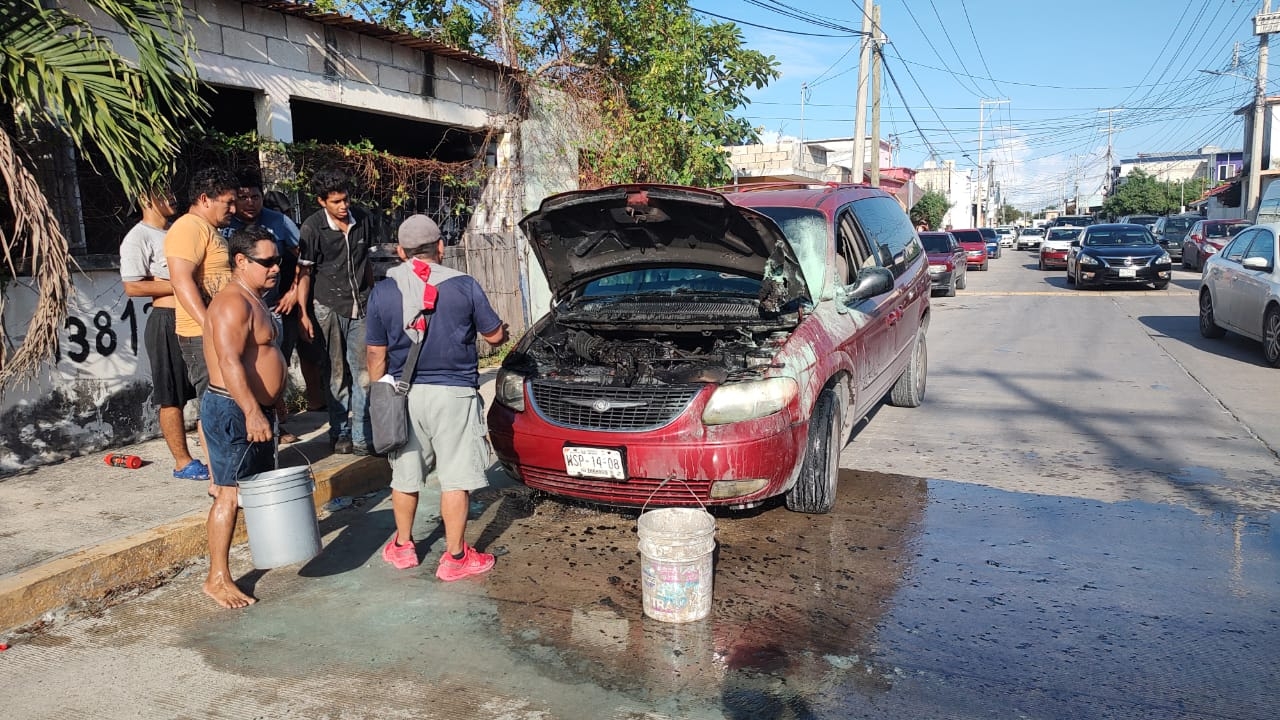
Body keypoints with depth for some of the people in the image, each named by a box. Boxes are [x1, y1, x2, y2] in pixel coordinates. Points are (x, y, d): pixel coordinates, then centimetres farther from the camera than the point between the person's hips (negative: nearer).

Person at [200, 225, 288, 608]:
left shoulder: (255, 301, 16)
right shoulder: (232, 303, -17)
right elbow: (230, 362, -27)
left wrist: (273, 402, 28)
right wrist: (252, 413, -33)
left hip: (256, 409, 10)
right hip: (233, 410, -10)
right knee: (231, 492, -6)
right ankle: (217, 579, 0)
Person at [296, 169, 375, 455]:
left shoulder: (361, 220, 4)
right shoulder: (313, 227, -8)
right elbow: (304, 271, -5)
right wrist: (302, 314, -9)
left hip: (361, 308, 3)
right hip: (329, 308, -3)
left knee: (364, 375, 0)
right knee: (337, 375, 6)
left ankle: (361, 437, 7)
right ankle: (340, 433, 19)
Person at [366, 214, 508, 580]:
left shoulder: (382, 292, 0)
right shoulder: (463, 286, -6)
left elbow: (376, 354, 3)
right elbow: (496, 335, 3)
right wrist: (501, 329, 26)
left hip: (403, 395, 3)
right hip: (453, 394, -3)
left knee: (404, 475, 17)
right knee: (455, 478, 4)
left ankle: (402, 547, 32)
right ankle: (455, 557, 10)